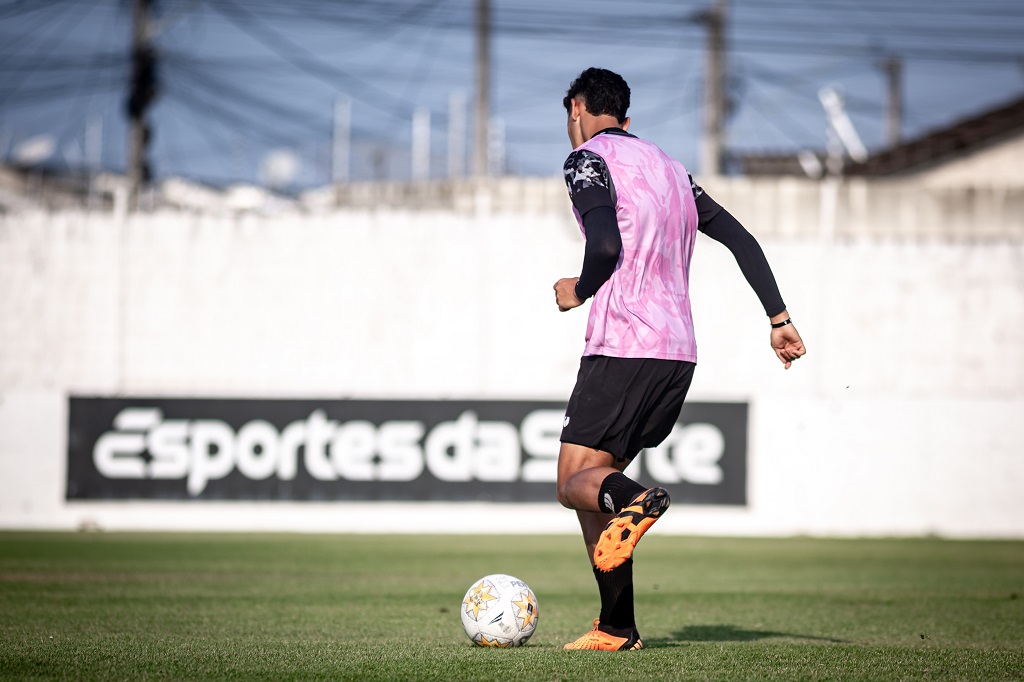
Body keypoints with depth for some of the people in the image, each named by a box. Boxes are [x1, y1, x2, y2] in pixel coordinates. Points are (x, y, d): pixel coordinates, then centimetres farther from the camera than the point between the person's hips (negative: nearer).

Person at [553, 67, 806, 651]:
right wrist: (780, 319, 18)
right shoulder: (671, 169, 23)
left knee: (575, 484, -4)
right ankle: (616, 628, 6)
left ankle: (634, 500, -38)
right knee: (597, 479, 14)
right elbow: (743, 240, 19)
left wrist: (577, 292, 2)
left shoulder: (588, 158, -1)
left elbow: (606, 246, -17)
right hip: (680, 355, 7)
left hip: (622, 349, -7)